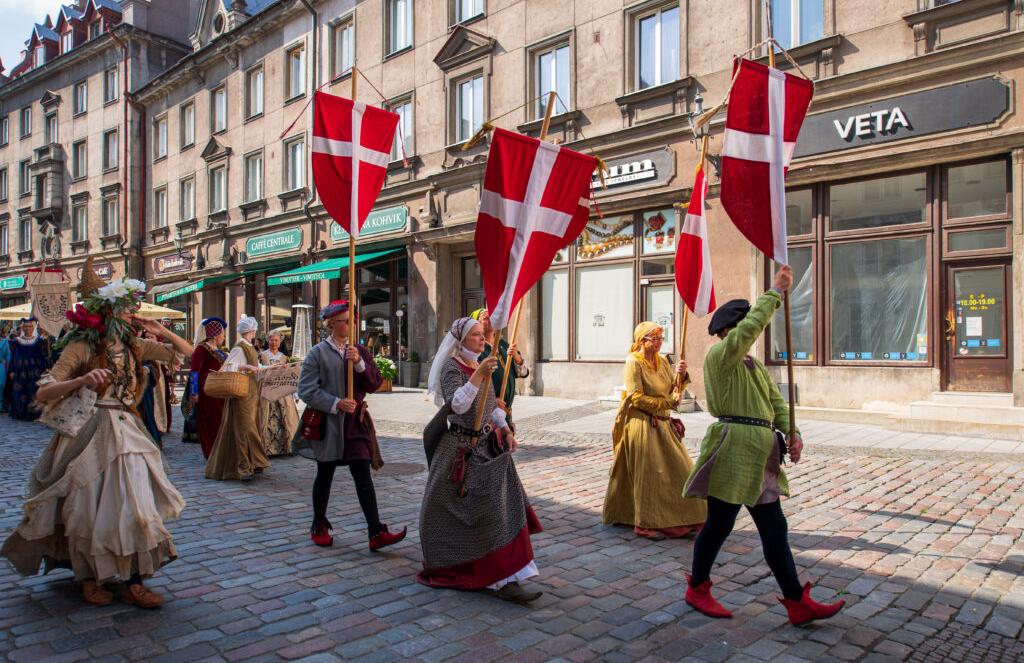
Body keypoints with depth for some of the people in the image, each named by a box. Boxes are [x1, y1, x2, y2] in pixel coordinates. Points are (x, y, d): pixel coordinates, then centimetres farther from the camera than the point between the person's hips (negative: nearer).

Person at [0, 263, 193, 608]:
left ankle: (133, 582, 10)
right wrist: (82, 380, -33)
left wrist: (161, 332, -6)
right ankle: (90, 578, 29)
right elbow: (43, 394, -16)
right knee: (90, 509, 8)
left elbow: (187, 352, 10)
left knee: (132, 506, 2)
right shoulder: (82, 347, -10)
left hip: (127, 434, 4)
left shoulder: (134, 346, 5)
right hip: (90, 434, -4)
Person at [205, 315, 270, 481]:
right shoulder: (239, 348, -12)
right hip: (242, 394, -9)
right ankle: (243, 468, -8)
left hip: (252, 393, 9)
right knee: (243, 428, -9)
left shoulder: (249, 347, 15)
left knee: (251, 427, 12)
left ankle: (253, 463, 20)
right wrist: (247, 367, -28)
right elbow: (228, 367, -21)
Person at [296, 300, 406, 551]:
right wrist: (336, 403, -19)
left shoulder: (360, 351, 7)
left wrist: (359, 363, -15)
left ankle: (376, 533, -4)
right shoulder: (318, 353, -4)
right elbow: (306, 390, -10)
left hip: (355, 421, 2)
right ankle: (319, 526, 31)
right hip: (327, 422, -2)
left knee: (363, 475, -3)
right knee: (325, 474, 12)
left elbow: (375, 384, 0)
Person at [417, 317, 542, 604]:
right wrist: (478, 375, -32)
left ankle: (505, 580, 8)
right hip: (460, 448, -7)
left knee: (499, 507, 2)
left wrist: (505, 429, 6)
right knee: (456, 510, 3)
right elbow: (457, 404, -26)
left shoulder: (480, 365, 12)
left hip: (487, 445, 7)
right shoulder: (451, 367, -11)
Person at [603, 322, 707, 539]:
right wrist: (668, 403, -19)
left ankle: (677, 519, 22)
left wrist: (681, 375, -7)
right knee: (647, 474, -3)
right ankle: (646, 524, 7)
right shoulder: (634, 361, -11)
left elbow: (674, 390, 11)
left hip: (662, 424, 7)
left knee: (676, 470, 9)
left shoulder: (662, 362, 11)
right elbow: (637, 398, -17)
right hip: (642, 424, -7)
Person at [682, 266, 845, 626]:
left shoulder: (754, 365, 19)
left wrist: (792, 434, -4)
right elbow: (753, 325, -20)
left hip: (759, 455, 9)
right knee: (719, 524, 3)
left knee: (774, 528, 10)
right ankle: (697, 589, 22)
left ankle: (797, 603, 17)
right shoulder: (719, 355, -7)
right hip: (731, 451, -9)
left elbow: (776, 401, 12)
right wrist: (777, 291, -13)